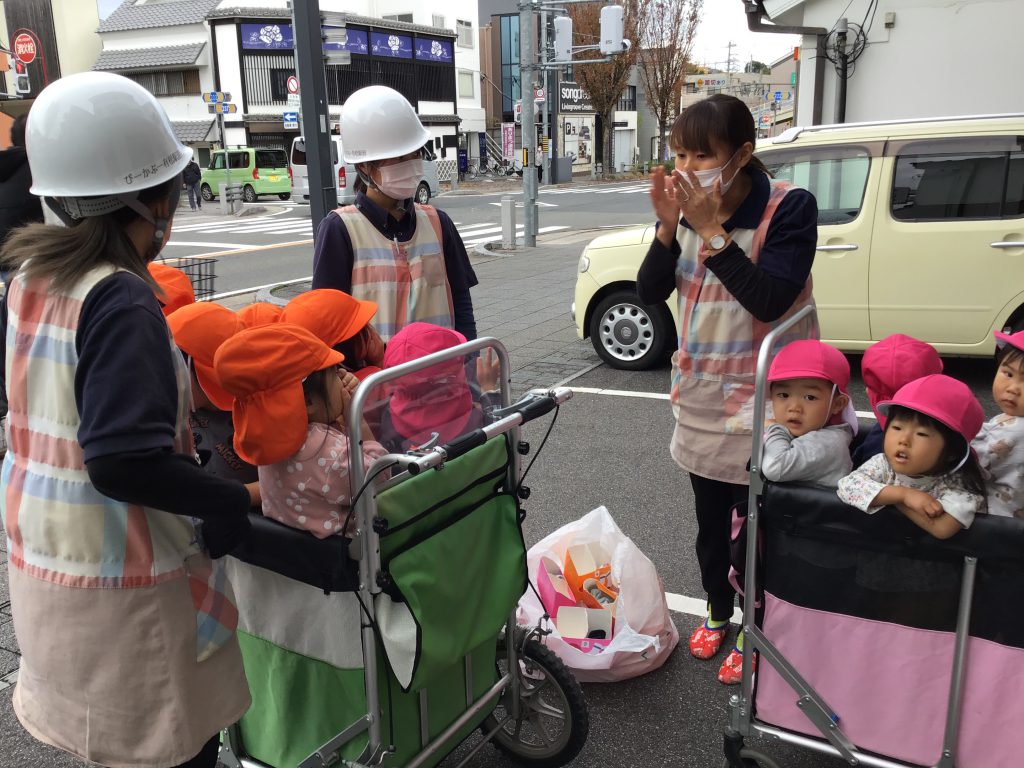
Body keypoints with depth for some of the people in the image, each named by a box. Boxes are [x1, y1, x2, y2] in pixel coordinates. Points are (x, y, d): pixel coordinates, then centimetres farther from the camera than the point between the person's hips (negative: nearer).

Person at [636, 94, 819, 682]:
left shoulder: (790, 207, -17)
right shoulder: (690, 206, -2)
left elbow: (770, 299, -26)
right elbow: (651, 292, -4)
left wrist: (712, 230, -28)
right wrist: (668, 225, -18)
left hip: (763, 397, -5)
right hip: (701, 393, 5)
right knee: (710, 520, 19)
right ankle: (718, 612, 42)